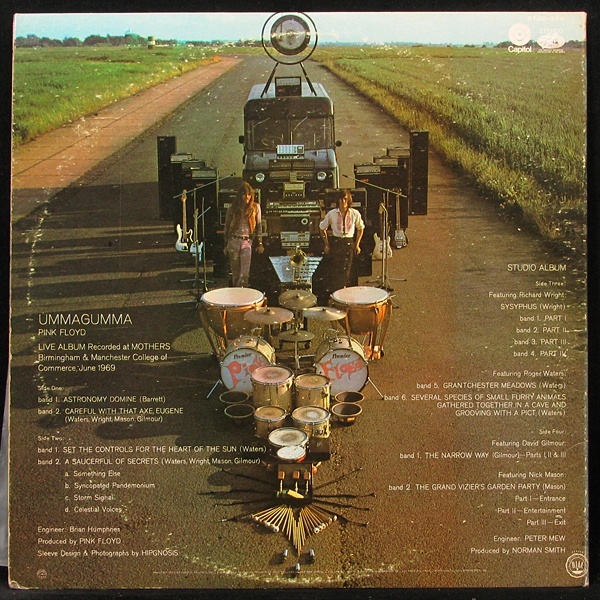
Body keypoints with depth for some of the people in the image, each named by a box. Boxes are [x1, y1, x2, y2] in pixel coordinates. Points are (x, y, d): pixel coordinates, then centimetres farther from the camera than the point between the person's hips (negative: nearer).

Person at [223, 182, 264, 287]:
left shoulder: (255, 207, 4)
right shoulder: (232, 209, 3)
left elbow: (258, 226, 8)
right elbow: (226, 227, 9)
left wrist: (260, 243, 3)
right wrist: (225, 246, 9)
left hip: (247, 242, -1)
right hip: (233, 241, 1)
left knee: (245, 272, -11)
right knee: (235, 271, 5)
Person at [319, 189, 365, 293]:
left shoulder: (355, 214, -2)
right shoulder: (331, 214, -4)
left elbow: (360, 228, 14)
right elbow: (322, 228, 10)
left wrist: (357, 244, 9)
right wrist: (326, 244, 5)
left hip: (349, 244, 1)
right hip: (335, 243, -1)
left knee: (345, 271, 2)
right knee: (334, 270, -2)